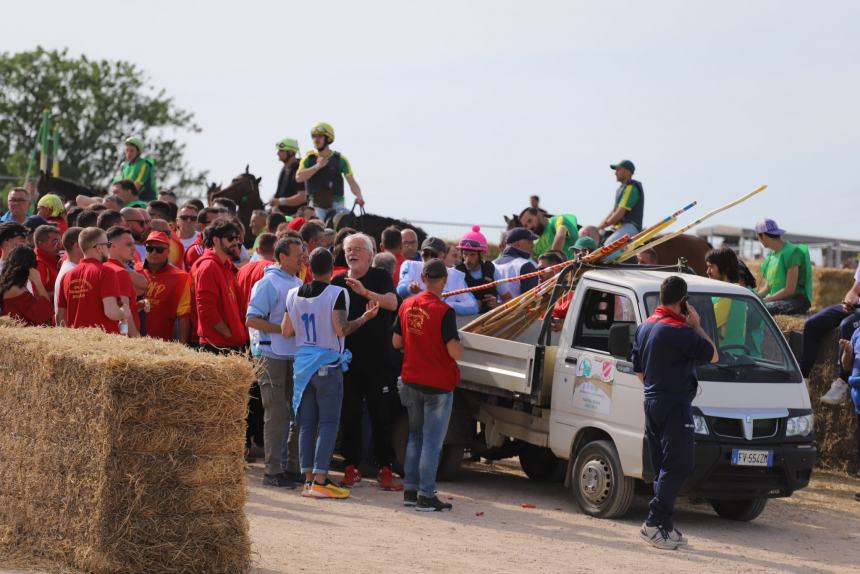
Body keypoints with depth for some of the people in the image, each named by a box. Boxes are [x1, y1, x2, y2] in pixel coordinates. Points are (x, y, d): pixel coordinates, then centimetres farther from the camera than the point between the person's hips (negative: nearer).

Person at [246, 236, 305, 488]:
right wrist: (283, 330, -18)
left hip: (295, 357, 7)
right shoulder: (268, 284, -9)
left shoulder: (298, 284, 14)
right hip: (272, 356, -7)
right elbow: (252, 320, -15)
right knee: (277, 415, -4)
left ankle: (293, 467, 17)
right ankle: (273, 471, 2)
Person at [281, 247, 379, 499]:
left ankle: (308, 478, 8)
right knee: (328, 423, -3)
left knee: (306, 424, 9)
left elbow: (286, 331, 8)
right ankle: (320, 480, -9)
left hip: (303, 365, 5)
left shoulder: (294, 295, 6)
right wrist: (365, 317, -6)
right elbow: (341, 329, -17)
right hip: (328, 365, -5)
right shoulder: (336, 294, -10)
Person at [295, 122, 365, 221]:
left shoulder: (340, 160, 2)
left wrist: (358, 196, -23)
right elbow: (299, 178, -9)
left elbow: (352, 182, -4)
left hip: (336, 205, -1)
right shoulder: (309, 158, 5)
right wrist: (317, 166, -16)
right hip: (316, 206, 1)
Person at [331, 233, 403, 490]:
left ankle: (385, 469, 3)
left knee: (382, 415, -1)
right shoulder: (338, 282, 10)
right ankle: (352, 467, 11)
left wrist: (365, 292, -32)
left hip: (379, 358, -2)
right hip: (348, 358, 3)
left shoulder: (380, 277, 2)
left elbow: (392, 303, -17)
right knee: (349, 415, 4)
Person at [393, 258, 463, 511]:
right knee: (432, 441, 1)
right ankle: (426, 495, 2)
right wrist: (460, 345, -1)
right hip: (438, 384, -6)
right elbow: (454, 351, -21)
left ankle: (410, 490, 20)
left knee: (415, 436, 19)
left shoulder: (407, 306, 0)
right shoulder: (444, 311, -19)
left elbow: (396, 342, 8)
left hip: (412, 381, 6)